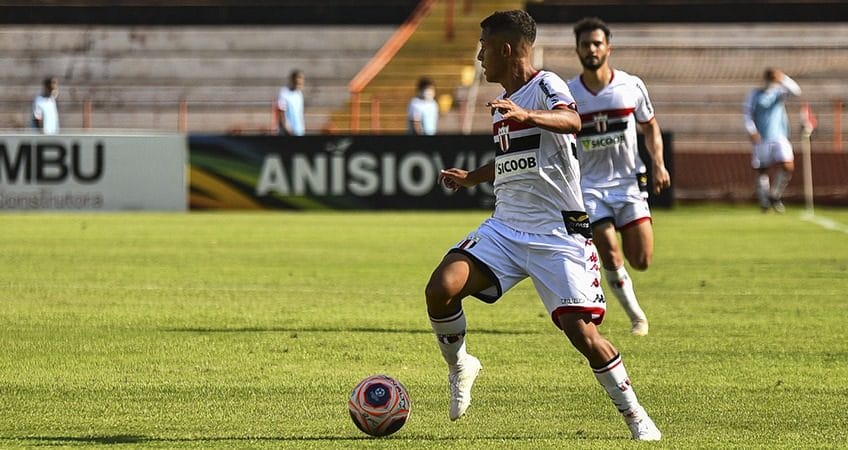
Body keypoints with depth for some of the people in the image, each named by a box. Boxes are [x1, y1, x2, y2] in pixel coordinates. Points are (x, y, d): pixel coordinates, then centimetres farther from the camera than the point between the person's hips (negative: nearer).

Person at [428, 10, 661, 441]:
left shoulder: (545, 85, -9)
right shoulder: (502, 102, 16)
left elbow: (571, 120, -34)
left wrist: (527, 116, -52)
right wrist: (472, 178, 43)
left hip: (557, 233, -7)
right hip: (505, 227, 7)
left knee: (582, 332, -14)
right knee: (441, 288, -17)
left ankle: (635, 417, 4)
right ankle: (459, 368, 9)